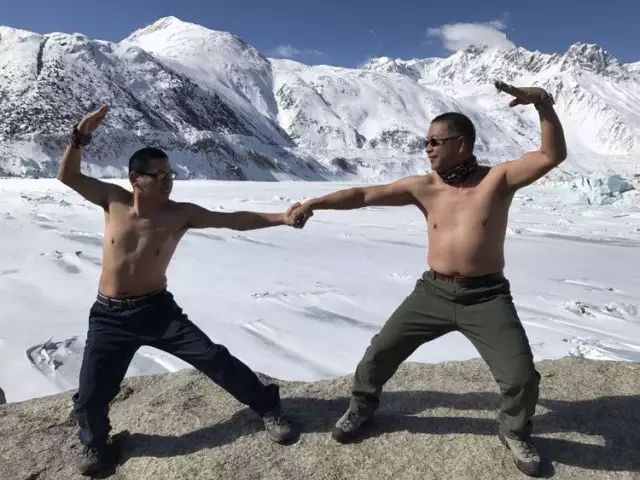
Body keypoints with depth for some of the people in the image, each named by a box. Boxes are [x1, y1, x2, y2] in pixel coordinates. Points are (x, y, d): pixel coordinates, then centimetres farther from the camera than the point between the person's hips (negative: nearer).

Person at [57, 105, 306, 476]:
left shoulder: (180, 214, -11)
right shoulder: (114, 200, -4)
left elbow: (234, 220, -17)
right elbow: (68, 175, 4)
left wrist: (282, 218, -27)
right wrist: (81, 136, -13)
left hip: (158, 309, -1)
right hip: (109, 316, 2)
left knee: (215, 359, -8)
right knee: (90, 397, 2)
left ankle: (268, 408, 12)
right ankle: (95, 443, 37)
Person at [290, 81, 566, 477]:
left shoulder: (498, 179, -4)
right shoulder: (423, 187, 1)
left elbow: (553, 156, -14)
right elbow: (365, 195, -4)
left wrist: (543, 104, -27)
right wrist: (315, 203, -10)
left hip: (486, 297, -2)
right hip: (432, 292, 2)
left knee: (521, 377, -6)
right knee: (380, 352, 5)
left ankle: (515, 433, 29)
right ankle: (362, 407, 35)